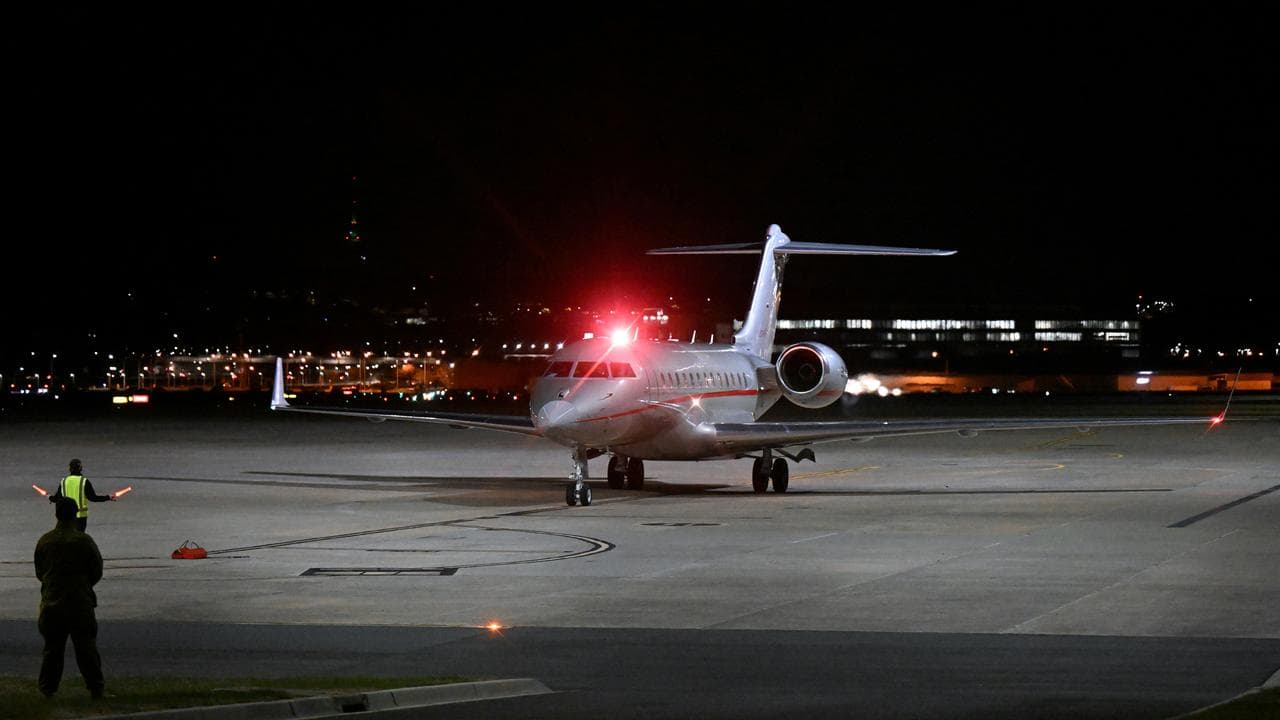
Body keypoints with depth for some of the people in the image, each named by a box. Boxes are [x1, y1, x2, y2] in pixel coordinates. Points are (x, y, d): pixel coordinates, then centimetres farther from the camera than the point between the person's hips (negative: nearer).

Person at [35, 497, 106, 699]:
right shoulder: (84, 541, -9)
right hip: (81, 603, -2)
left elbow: (39, 571, 7)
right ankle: (96, 688, 4)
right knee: (86, 647, 3)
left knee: (52, 647, 11)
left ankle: (48, 688, 12)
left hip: (52, 602, 2)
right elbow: (97, 571, -2)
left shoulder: (45, 541, -2)